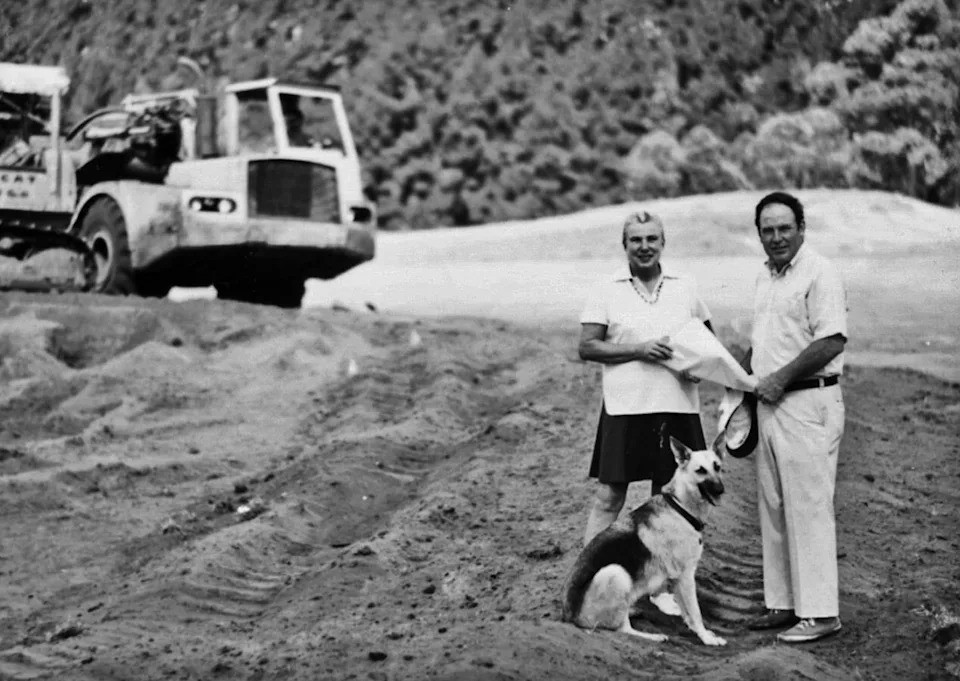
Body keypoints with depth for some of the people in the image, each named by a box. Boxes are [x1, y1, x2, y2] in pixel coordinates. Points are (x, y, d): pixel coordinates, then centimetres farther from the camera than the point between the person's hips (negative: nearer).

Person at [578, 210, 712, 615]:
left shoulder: (685, 289, 10)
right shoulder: (607, 293, 1)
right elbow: (587, 347, -4)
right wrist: (637, 349, -15)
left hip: (677, 407, 3)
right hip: (624, 408, -3)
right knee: (610, 495, -1)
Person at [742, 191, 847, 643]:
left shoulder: (819, 274, -11)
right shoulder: (764, 277, 16)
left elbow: (831, 340, -19)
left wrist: (781, 378, -17)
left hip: (809, 403, -9)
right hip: (770, 404, 9)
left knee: (808, 507, -7)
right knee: (773, 508, 11)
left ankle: (819, 612, -2)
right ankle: (783, 604, 20)